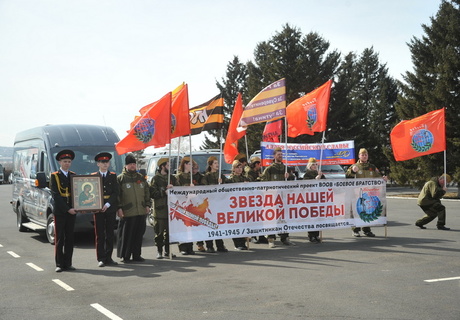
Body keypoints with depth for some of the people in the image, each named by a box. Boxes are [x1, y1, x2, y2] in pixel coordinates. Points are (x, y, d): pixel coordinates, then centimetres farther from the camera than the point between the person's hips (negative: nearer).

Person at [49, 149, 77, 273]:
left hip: (71, 211, 4)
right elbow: (56, 195, -9)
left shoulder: (74, 176, 12)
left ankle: (68, 263, 12)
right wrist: (67, 209, -15)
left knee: (69, 238, 6)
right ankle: (59, 264, 5)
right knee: (59, 239, 1)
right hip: (59, 212, -4)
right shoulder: (54, 176, -2)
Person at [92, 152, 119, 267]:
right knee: (100, 235, -1)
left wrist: (108, 204, -13)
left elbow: (116, 192, 0)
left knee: (110, 234, 5)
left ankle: (108, 257, 12)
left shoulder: (113, 176, 8)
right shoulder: (93, 176, 6)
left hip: (111, 209, 1)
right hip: (98, 209, -1)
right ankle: (101, 258, 3)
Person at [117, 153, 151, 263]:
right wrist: (119, 208, -11)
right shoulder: (120, 178, 0)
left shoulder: (141, 177, 15)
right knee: (126, 234, -2)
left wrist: (147, 205, 12)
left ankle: (136, 255, 18)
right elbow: (117, 194, -4)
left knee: (139, 233, 8)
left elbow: (147, 192, 19)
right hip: (127, 212, -5)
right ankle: (125, 256, 7)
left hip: (141, 211, 5)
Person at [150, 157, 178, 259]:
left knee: (170, 230, 6)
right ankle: (159, 251, 7)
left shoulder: (172, 178, 16)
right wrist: (164, 192, -14)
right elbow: (152, 193, -8)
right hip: (160, 209, -4)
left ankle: (167, 251, 15)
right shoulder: (156, 179, 0)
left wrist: (172, 188, -6)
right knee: (159, 231, -2)